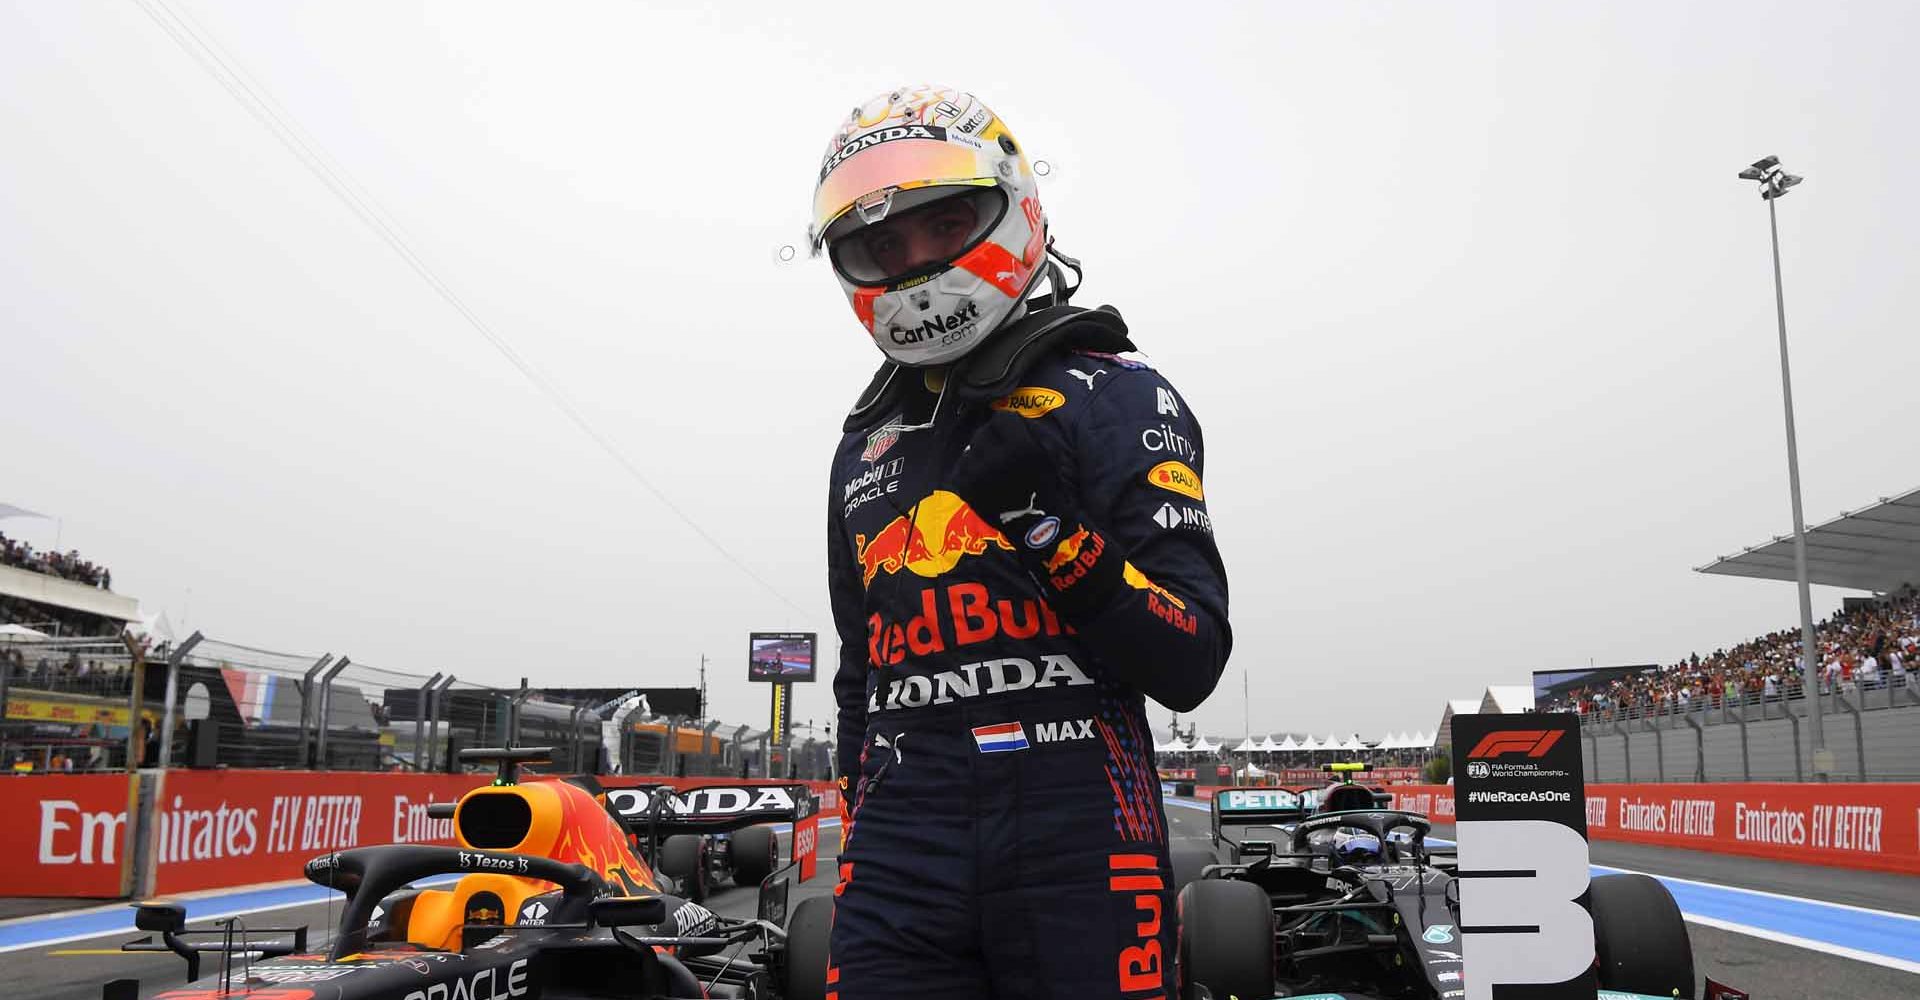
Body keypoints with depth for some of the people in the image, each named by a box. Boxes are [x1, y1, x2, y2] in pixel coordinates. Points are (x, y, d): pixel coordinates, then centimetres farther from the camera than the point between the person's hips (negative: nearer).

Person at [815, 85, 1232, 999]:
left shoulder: (1113, 395, -1)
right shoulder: (867, 442, 17)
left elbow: (1191, 665, -7)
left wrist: (1056, 530, -19)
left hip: (1076, 835, -4)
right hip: (897, 854, 5)